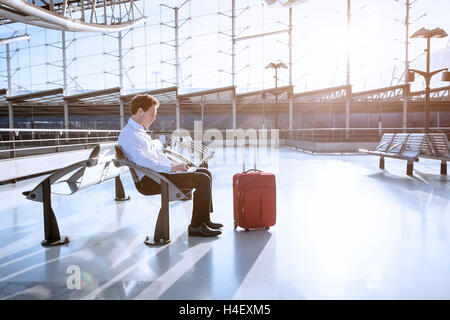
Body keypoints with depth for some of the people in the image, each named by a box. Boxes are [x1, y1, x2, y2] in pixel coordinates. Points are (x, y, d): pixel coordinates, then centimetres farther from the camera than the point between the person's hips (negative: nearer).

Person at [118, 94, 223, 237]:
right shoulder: (127, 135, -13)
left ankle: (204, 220, 12)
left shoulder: (141, 131, 20)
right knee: (202, 180, -20)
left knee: (205, 173, 10)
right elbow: (143, 161, -23)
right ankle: (196, 226, -9)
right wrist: (171, 168, -21)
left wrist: (173, 164, 9)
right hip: (148, 181, -10)